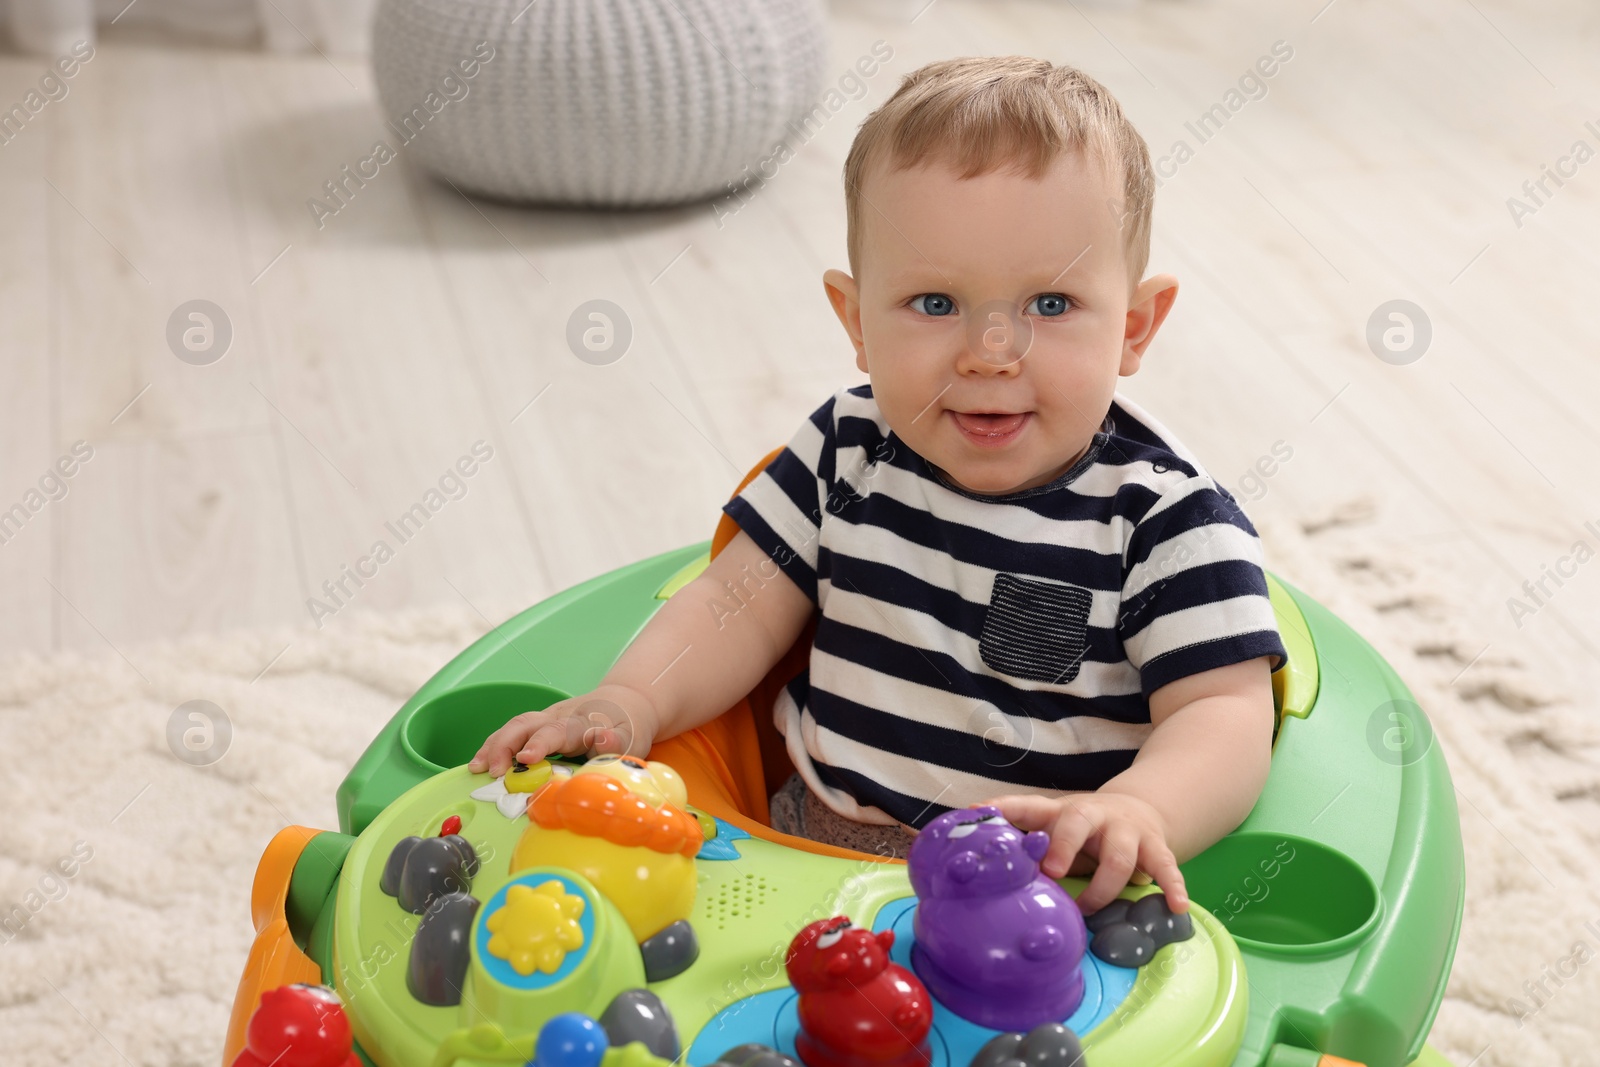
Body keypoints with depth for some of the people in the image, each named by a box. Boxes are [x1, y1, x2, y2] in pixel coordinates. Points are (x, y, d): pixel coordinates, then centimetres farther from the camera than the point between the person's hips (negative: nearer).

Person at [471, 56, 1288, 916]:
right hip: (811, 839, 3)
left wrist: (1136, 812, -39)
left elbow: (1226, 711, -17)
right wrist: (630, 703, -13)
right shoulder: (847, 451, 2)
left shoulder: (1166, 518, -12)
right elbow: (742, 606, 6)